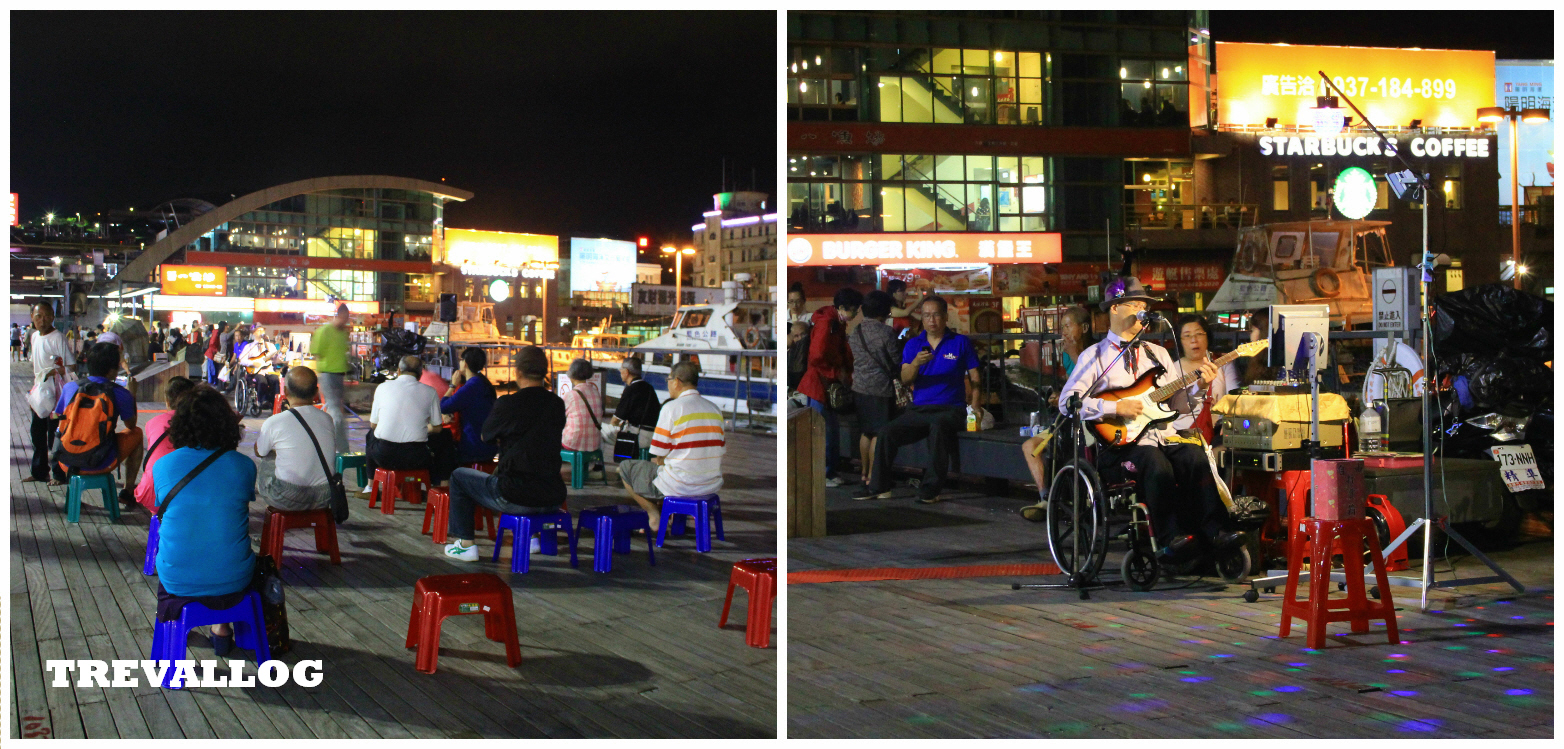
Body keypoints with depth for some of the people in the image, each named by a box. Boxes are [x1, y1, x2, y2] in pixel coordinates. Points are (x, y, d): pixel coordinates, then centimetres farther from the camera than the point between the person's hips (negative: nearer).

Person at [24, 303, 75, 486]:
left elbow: (72, 366, -15)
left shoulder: (57, 337, -13)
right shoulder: (34, 337, 11)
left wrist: (53, 372, -24)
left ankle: (59, 473, 4)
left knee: (54, 435, -4)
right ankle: (39, 471, 23)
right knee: (37, 433, 13)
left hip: (55, 394, -8)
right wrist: (35, 384, 18)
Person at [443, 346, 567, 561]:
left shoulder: (507, 405, -12)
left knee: (459, 477, 20)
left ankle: (465, 544, 22)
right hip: (553, 500, 6)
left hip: (516, 500, -5)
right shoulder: (557, 405, 2)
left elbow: (485, 437, 6)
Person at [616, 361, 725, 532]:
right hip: (712, 484, 7)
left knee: (625, 468, 15)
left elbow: (660, 454, -12)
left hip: (679, 486, -7)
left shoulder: (672, 407, -12)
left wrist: (660, 461, 14)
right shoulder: (715, 409, 7)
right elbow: (721, 449, 11)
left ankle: (654, 515, 12)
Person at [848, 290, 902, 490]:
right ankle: (872, 476, 2)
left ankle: (864, 472, 21)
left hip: (859, 387, 6)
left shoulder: (855, 332, 5)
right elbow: (897, 361, -7)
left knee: (865, 432, 15)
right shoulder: (886, 332, -14)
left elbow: (852, 359, 11)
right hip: (880, 388, -6)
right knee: (879, 434, 1)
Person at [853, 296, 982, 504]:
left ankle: (930, 489, -33)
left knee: (938, 426, -38)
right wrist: (916, 363, -18)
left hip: (950, 409, -4)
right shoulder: (913, 345, 14)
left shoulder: (961, 342, 7)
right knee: (886, 433, -19)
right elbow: (905, 380, 3)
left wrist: (975, 405, -8)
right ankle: (878, 487, -7)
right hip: (918, 409, 4)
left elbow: (975, 377, 7)